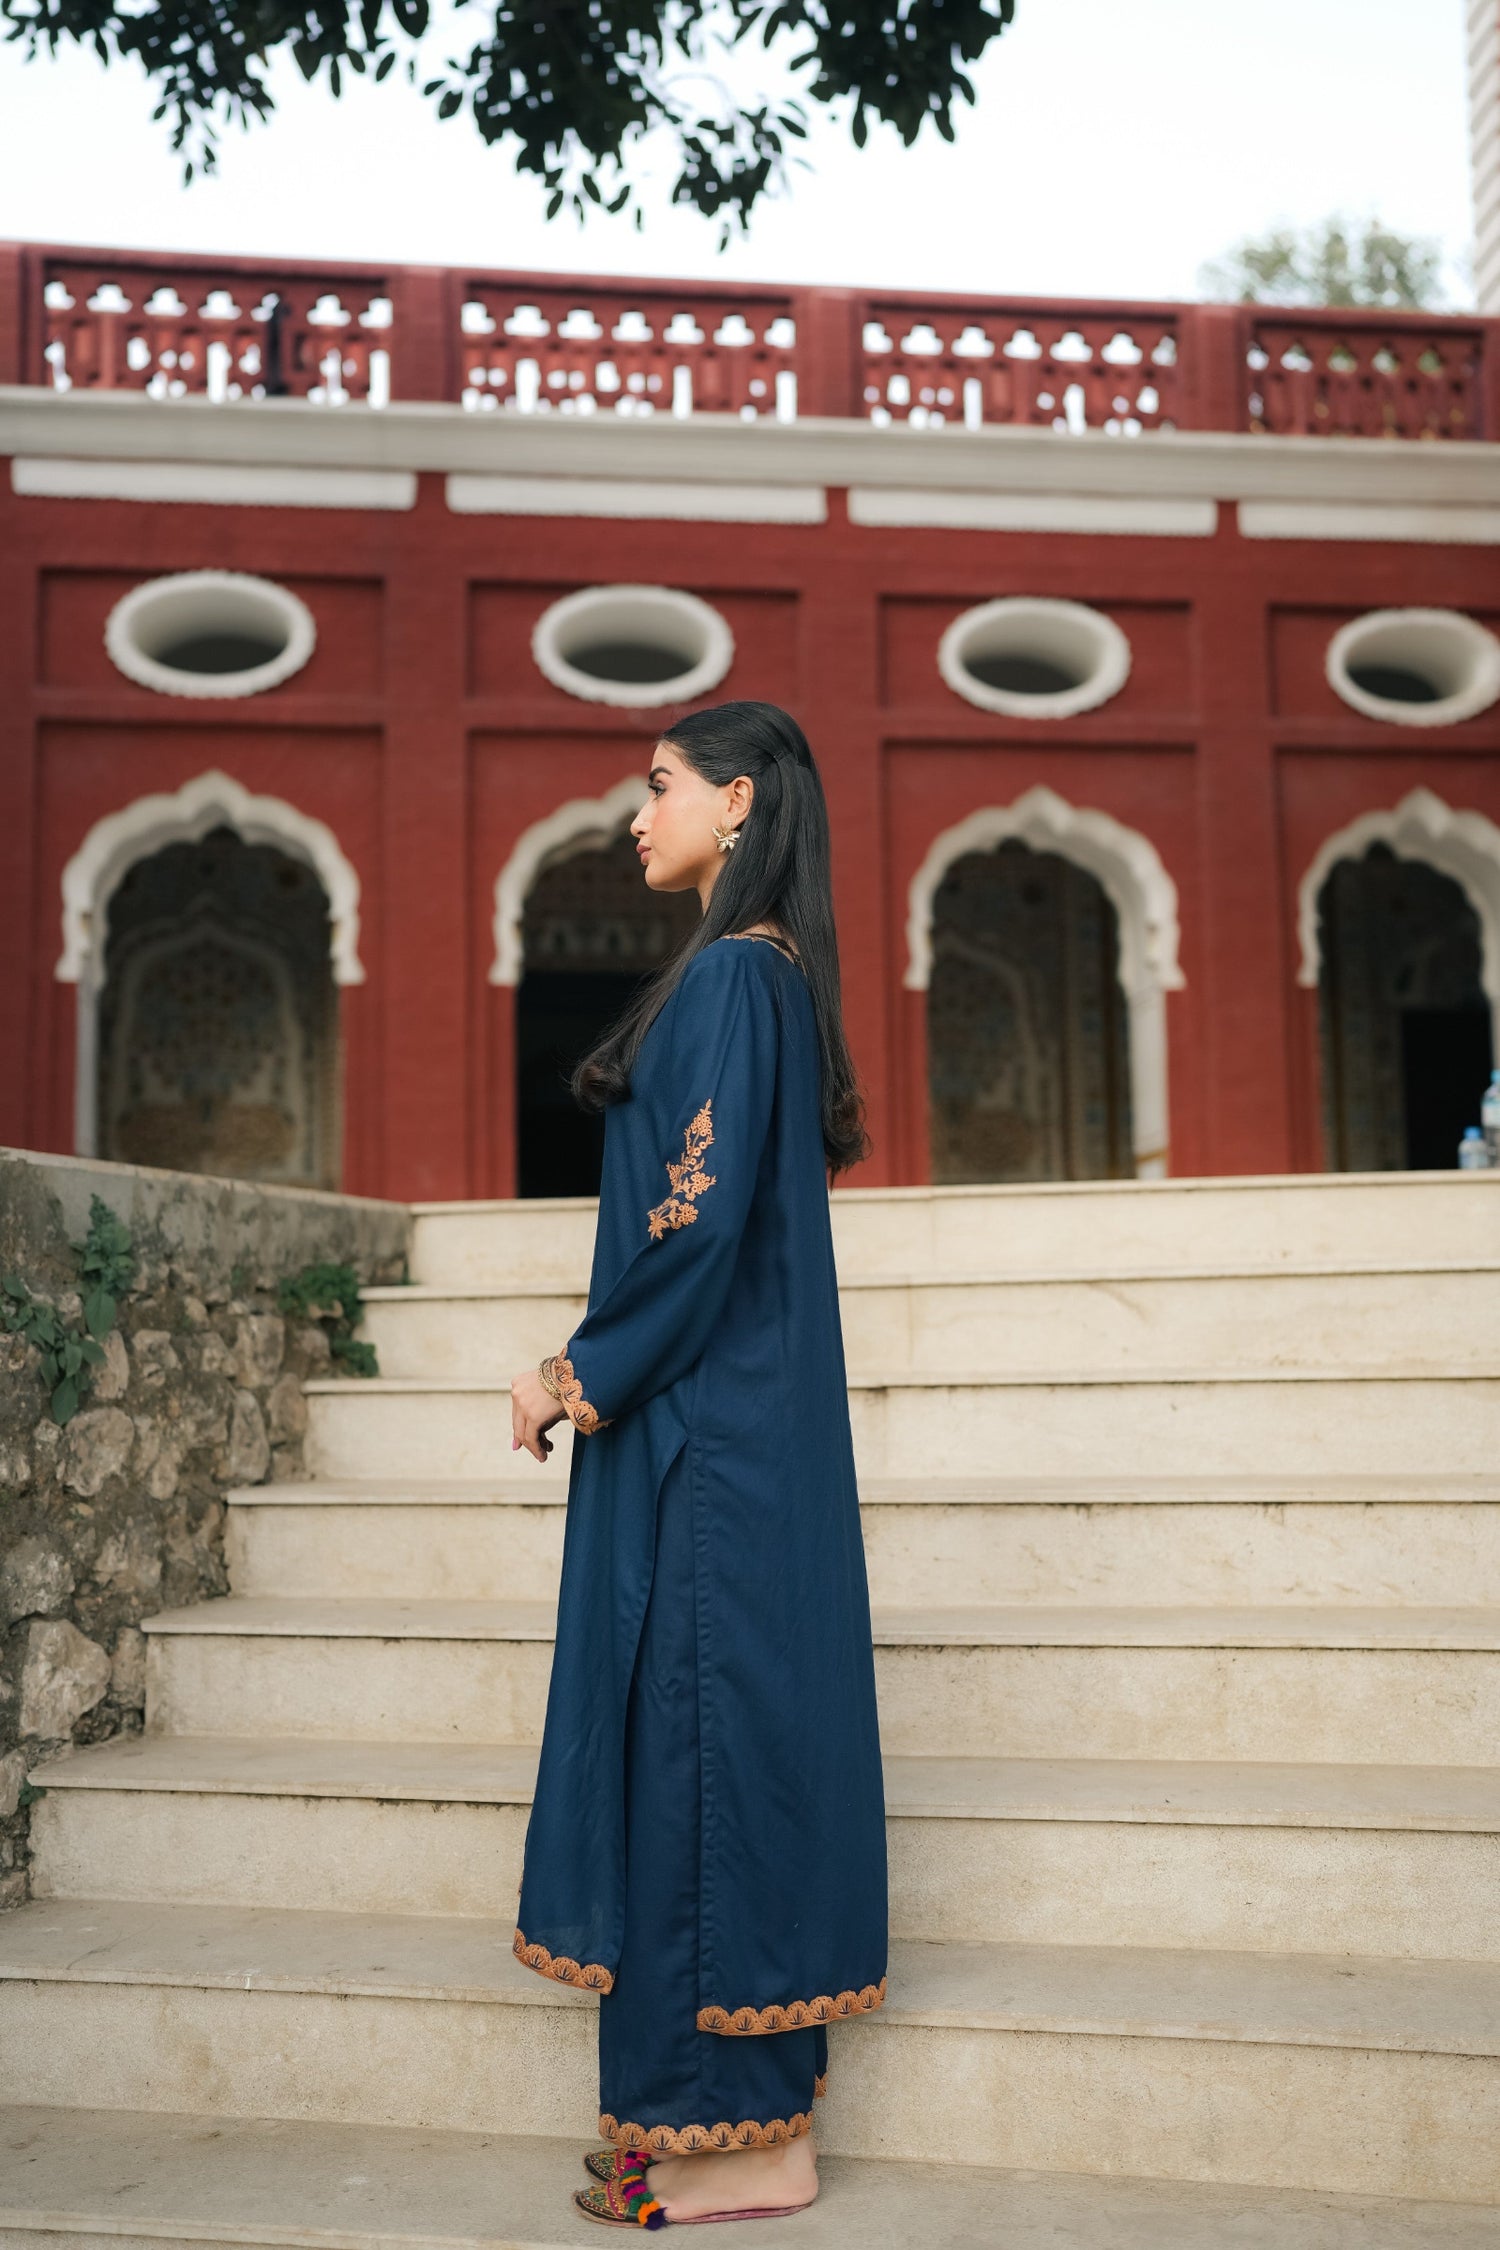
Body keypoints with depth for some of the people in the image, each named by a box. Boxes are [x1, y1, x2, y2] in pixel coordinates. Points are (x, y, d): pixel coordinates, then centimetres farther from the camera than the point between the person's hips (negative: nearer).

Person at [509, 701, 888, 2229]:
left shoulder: (731, 972, -13)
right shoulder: (759, 970, 16)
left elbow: (704, 1215, -20)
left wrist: (583, 1379, -10)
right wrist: (600, 1369, 14)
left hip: (705, 1424, -10)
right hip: (730, 1407, 10)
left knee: (703, 1725, -3)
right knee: (726, 1734, 13)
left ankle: (744, 2137, 10)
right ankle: (743, 2105, 24)